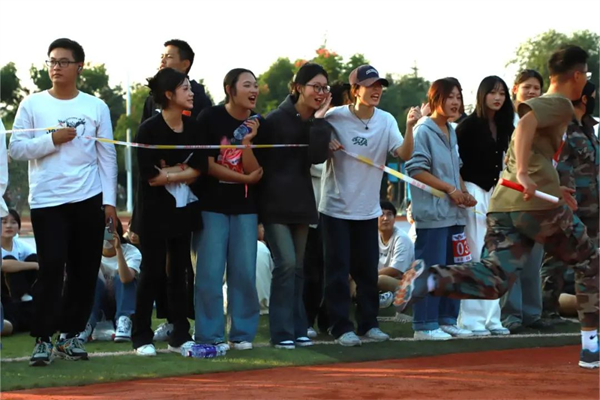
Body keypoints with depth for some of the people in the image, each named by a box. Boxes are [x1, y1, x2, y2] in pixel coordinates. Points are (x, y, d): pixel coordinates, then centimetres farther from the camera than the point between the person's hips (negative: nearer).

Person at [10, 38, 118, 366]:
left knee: (85, 271, 5)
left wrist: (109, 200, 1)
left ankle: (69, 335, 17)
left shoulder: (96, 107, 5)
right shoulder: (32, 105, 2)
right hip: (46, 201, -2)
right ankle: (42, 339, -3)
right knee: (51, 268, -10)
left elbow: (107, 156, 6)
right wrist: (52, 140, -14)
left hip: (89, 200, 2)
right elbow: (16, 148, -2)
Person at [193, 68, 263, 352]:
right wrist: (245, 177, -8)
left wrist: (246, 141, -18)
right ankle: (210, 335, 0)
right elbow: (207, 165, -10)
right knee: (210, 272, -5)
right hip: (212, 205, -3)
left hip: (245, 206, 3)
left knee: (245, 272, 2)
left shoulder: (257, 125, 4)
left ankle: (242, 333, 12)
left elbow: (255, 172, -3)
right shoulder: (210, 118, -6)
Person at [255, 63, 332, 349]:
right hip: (275, 201, -6)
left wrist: (319, 120, -14)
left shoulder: (317, 123, 6)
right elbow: (259, 159, -5)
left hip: (300, 201, 6)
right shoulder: (277, 119, -9)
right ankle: (282, 332, -10)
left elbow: (318, 157, -12)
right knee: (286, 263, -14)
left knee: (298, 267, 9)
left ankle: (297, 329, 14)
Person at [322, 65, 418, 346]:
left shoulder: (386, 121, -3)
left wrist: (409, 127, -30)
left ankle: (368, 323, 23)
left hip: (368, 209, 3)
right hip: (336, 207, -3)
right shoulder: (334, 117, -10)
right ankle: (341, 327, 5)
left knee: (368, 270, 11)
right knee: (338, 270, -1)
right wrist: (326, 144, -19)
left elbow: (404, 154, -15)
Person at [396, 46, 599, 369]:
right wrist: (524, 175, -31)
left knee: (495, 280, -5)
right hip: (539, 205, -7)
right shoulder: (561, 104, -1)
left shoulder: (539, 103, 27)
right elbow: (526, 122, -21)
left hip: (502, 205, 7)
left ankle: (429, 278, -29)